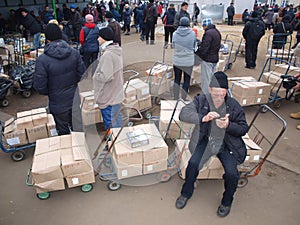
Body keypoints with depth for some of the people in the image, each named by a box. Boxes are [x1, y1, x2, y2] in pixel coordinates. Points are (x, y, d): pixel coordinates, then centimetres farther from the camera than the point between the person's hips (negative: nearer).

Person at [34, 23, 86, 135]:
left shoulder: (42, 60, -19)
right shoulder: (74, 52, -9)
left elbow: (40, 86, -15)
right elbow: (82, 75, -3)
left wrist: (49, 92, 6)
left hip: (58, 104, -3)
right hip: (75, 101, 4)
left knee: (63, 133, 16)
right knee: (77, 130, 22)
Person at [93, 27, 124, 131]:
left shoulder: (107, 54, -26)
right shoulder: (116, 51, 6)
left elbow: (105, 77, -30)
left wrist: (95, 75, -12)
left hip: (108, 97, -10)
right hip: (117, 94, 10)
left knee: (110, 123, 5)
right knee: (116, 117, 23)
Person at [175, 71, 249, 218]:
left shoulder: (234, 106, -11)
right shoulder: (201, 101, -11)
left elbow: (244, 128, -4)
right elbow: (183, 114, -22)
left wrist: (228, 125, -26)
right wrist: (203, 118, -38)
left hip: (227, 144, 0)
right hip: (205, 140, 1)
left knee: (231, 173, -16)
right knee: (193, 163, -19)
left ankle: (227, 202, 18)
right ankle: (186, 193, 11)